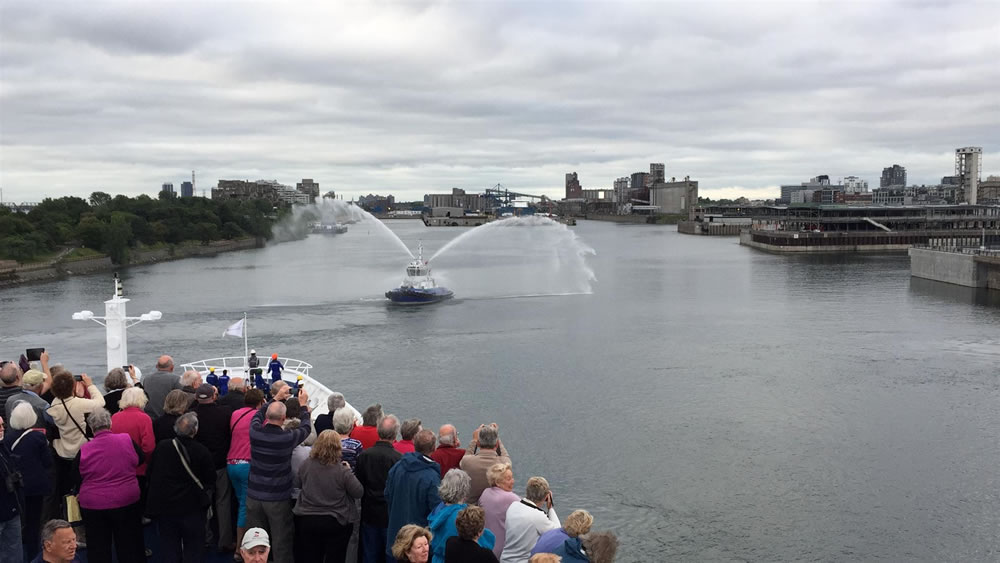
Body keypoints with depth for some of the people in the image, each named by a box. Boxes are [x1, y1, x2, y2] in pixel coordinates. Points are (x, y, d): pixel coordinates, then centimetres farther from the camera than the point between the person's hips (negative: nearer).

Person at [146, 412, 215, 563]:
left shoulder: (161, 447, -6)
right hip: (192, 509, -2)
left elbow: (151, 473, 4)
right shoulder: (202, 452, -14)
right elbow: (211, 481, -6)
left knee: (169, 549, 13)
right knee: (193, 550, 9)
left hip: (164, 507, 3)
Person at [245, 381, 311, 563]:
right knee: (282, 541, 6)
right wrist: (303, 405, 17)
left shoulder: (255, 432, -9)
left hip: (254, 496, 4)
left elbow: (258, 414, 15)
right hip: (278, 499, -4)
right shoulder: (287, 438, -18)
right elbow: (306, 427, 2)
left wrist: (276, 398, 24)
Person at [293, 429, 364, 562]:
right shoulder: (342, 470, -20)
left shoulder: (305, 465, -8)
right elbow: (359, 492, -11)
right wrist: (348, 471, 0)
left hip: (307, 520, 3)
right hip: (336, 522, -3)